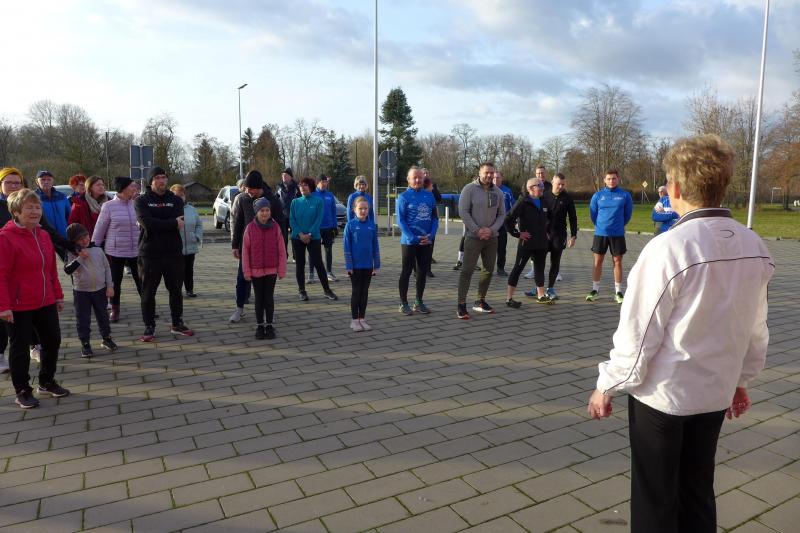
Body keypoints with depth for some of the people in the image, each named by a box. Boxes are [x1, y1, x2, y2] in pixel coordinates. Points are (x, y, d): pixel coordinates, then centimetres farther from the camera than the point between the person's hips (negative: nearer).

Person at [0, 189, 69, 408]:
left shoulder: (43, 235, 8)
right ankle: (22, 392, 20)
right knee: (20, 349, 5)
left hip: (46, 303, 7)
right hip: (18, 307, -7)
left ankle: (47, 382, 32)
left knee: (53, 341, 13)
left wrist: (58, 295, 16)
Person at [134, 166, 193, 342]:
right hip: (150, 253, -2)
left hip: (173, 253, 2)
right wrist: (172, 224, -18)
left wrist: (158, 225, -16)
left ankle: (177, 324, 25)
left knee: (176, 290, 11)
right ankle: (149, 327, 15)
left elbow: (179, 223, -9)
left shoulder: (176, 200, 8)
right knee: (148, 292, 4)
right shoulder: (141, 201, 1)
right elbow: (147, 223, -18)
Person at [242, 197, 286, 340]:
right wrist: (246, 271, -4)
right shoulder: (250, 228, -5)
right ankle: (259, 326, 20)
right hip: (256, 270, 0)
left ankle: (269, 325, 17)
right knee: (259, 298, 10)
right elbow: (245, 251, -2)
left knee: (269, 298, 7)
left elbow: (281, 250, -3)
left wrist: (281, 270, -4)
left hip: (271, 270, 0)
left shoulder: (275, 227, -4)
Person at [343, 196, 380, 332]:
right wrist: (348, 266, -9)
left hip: (368, 265, 3)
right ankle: (354, 320, 14)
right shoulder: (350, 225, -6)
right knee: (356, 291, 5)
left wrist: (376, 266, 4)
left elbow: (375, 246, 6)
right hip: (355, 265, -3)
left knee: (365, 291, 10)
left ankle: (362, 318, 20)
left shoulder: (372, 225, 3)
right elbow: (346, 246, -6)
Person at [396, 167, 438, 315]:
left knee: (423, 272, 10)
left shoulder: (429, 195, 8)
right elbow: (401, 220, -9)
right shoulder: (404, 196, -5)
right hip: (409, 242, -4)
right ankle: (403, 303, 11)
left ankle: (419, 301, 23)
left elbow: (435, 217, 8)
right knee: (406, 272, 3)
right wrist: (413, 238, -17)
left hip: (427, 241, 4)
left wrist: (431, 235, -7)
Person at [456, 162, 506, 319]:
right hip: (473, 236, -6)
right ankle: (461, 305, -4)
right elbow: (463, 211, -12)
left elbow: (502, 214, 8)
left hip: (492, 237, 6)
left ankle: (480, 301, 23)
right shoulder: (469, 189, -7)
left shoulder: (498, 192, 7)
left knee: (489, 269, 10)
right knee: (467, 270, -7)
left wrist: (492, 230, -9)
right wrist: (477, 230, -16)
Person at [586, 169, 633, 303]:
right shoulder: (598, 195, -1)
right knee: (598, 261, 5)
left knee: (617, 261, 5)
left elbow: (628, 213, 7)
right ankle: (595, 289, 14)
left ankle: (618, 291, 13)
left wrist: (619, 225, 12)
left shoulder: (625, 195, -3)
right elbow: (592, 213, 8)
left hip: (618, 234, -1)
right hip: (600, 233, 1)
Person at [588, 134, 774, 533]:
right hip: (715, 392, 6)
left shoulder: (668, 248, -23)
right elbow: (756, 329, 6)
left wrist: (607, 385, -5)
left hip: (661, 393, -6)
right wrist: (741, 379, 21)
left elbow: (638, 332, -19)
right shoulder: (754, 247, -4)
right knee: (697, 493, 22)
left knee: (654, 499, 12)